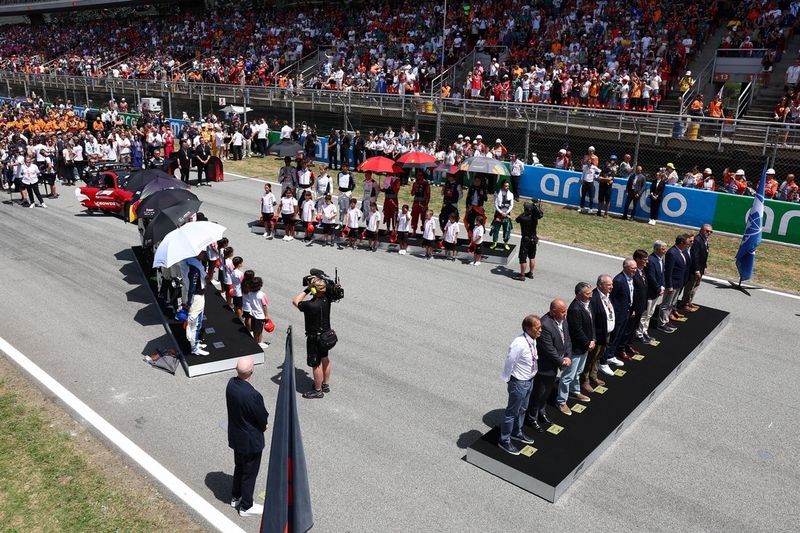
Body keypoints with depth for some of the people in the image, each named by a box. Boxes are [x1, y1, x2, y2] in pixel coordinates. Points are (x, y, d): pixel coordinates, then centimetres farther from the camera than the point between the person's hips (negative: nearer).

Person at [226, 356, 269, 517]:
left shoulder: (231, 384, -13)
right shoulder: (253, 395, -36)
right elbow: (264, 419, -21)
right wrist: (262, 426, 3)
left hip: (235, 436, 7)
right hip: (251, 440, -7)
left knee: (239, 466, 28)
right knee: (249, 473, 14)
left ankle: (235, 497, 47)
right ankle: (246, 506, 32)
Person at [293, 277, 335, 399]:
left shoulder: (311, 305, -32)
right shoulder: (327, 299, -13)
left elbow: (295, 301, -16)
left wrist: (306, 290, -16)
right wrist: (322, 281, -3)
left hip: (315, 337, -8)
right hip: (326, 334, 8)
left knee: (316, 364, 8)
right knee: (325, 359, 23)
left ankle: (318, 391, 22)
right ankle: (326, 385, 40)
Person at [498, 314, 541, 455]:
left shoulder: (533, 340, -6)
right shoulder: (519, 343, -32)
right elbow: (508, 363, -22)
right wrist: (507, 379, -9)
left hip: (529, 380, 8)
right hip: (519, 383, -8)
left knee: (522, 409, 27)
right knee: (512, 412, 9)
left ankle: (517, 433, 49)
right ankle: (504, 441, 28)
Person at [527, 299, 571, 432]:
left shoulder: (563, 320, -3)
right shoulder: (545, 325, -32)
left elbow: (567, 339, 6)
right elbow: (549, 350, -28)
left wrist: (567, 356, -7)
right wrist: (562, 361, -15)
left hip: (554, 366, 8)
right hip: (543, 367, -8)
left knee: (547, 391, 26)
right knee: (538, 394, 11)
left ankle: (542, 413, 46)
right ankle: (532, 419, 29)